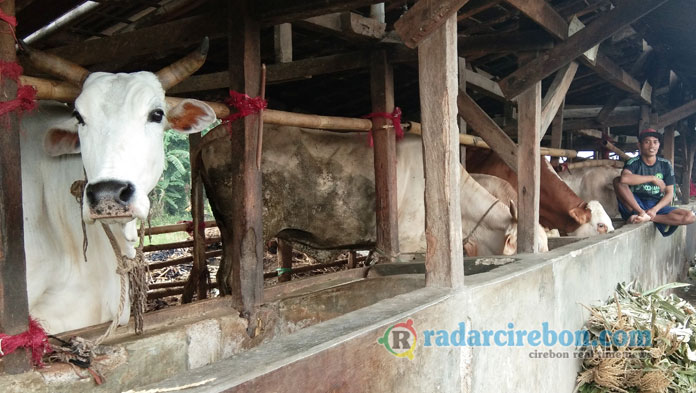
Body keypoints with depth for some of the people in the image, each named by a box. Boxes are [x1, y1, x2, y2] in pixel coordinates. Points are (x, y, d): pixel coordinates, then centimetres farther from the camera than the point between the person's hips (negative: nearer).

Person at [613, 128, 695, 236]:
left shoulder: (665, 165, 5)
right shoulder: (634, 163, -4)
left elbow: (669, 193, 2)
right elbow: (624, 178, -29)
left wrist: (655, 209, -17)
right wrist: (653, 178, -21)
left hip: (657, 206, 3)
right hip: (636, 205, -3)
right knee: (617, 181, -27)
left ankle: (647, 218, -24)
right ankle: (642, 213, -28)